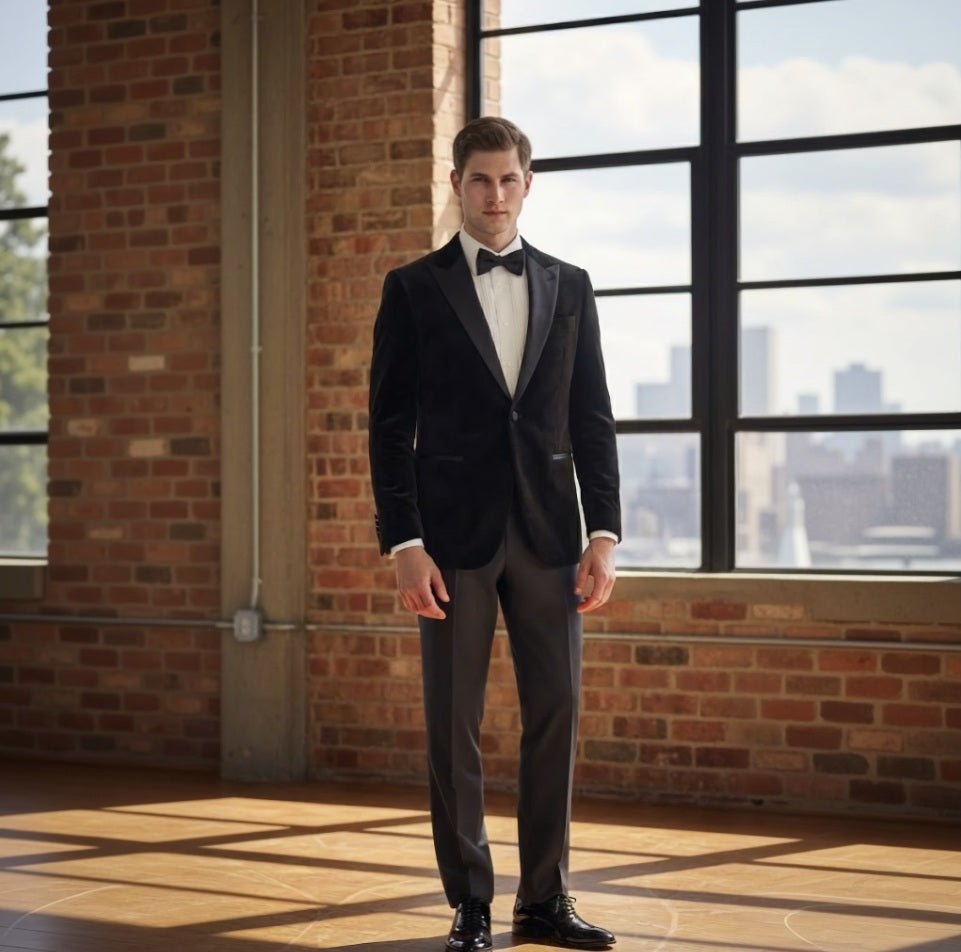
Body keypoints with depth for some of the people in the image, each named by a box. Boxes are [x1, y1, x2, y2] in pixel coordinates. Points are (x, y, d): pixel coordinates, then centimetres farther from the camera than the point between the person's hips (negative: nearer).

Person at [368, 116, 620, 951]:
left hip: (549, 535, 3)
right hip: (454, 536, -2)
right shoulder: (414, 288, 2)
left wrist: (603, 534, 0)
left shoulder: (569, 287, 10)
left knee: (556, 716, 4)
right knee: (454, 726, 2)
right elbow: (390, 427, -1)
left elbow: (593, 420, 8)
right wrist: (404, 545, -9)